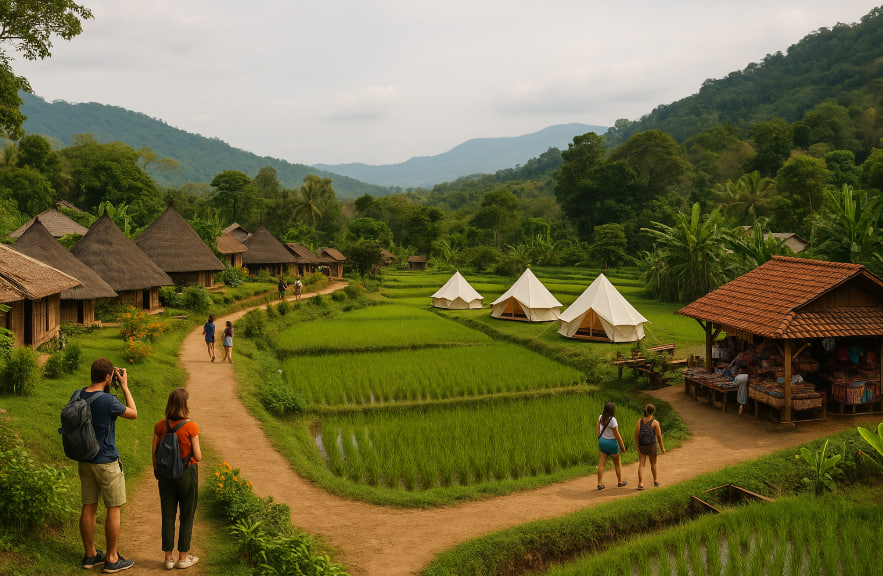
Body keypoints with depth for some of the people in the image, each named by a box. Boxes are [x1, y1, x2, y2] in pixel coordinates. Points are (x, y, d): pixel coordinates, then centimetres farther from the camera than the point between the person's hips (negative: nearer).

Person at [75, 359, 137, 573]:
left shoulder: (77, 396, -4)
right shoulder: (108, 401, -23)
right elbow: (133, 413, -7)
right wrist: (124, 385, -4)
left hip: (84, 460, 7)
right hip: (106, 462, -7)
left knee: (89, 507, 14)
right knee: (114, 509, 6)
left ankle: (90, 555, 26)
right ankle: (112, 559, 13)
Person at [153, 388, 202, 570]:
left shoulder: (160, 426, -5)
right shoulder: (191, 427, -16)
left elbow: (154, 453, 0)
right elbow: (197, 457, -13)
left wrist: (157, 472, 15)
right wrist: (199, 452, 9)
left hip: (166, 474, 3)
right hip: (187, 473, -3)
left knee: (168, 516, 11)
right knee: (187, 516, 10)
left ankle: (168, 557, 17)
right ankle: (183, 557, 16)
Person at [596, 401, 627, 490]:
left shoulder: (601, 417, -7)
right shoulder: (612, 420, -25)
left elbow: (598, 430, 1)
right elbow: (617, 435, -19)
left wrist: (600, 440, 15)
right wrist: (622, 447, -8)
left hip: (602, 441, 5)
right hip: (611, 443, -5)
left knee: (601, 464, 7)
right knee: (617, 463, 16)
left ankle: (600, 484, 5)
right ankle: (620, 482, 30)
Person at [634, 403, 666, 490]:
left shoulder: (640, 421, -4)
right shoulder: (655, 423, -11)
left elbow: (636, 435, -8)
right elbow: (659, 437, -9)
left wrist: (637, 447, 0)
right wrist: (662, 447, 3)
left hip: (642, 446, 2)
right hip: (652, 446, -2)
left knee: (641, 464, 3)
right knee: (653, 464, 18)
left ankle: (640, 483, -9)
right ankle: (655, 480, 38)